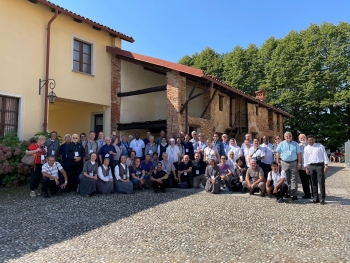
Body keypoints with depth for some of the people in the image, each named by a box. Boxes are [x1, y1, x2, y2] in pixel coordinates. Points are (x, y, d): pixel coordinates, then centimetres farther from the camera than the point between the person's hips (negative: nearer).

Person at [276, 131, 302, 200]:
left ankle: (294, 194, 4)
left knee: (293, 179, 1)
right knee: (285, 179, 6)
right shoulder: (281, 144, 6)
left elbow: (299, 154, 5)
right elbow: (278, 154, 6)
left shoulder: (295, 144, 5)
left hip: (293, 163, 0)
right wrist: (277, 163, 1)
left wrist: (299, 163, -1)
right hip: (284, 163, 1)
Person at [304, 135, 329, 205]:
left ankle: (323, 198, 1)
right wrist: (307, 168, 10)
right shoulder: (306, 148, 9)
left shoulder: (320, 146, 2)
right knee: (314, 183, 7)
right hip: (311, 166, 3)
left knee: (321, 182, -5)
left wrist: (326, 166, -5)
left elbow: (325, 156, 1)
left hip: (320, 165, -3)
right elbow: (305, 158, 13)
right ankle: (316, 198, 15)